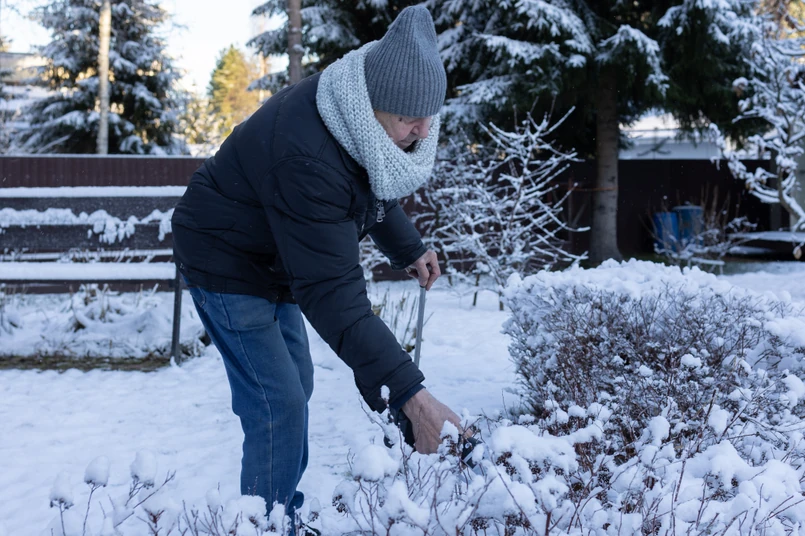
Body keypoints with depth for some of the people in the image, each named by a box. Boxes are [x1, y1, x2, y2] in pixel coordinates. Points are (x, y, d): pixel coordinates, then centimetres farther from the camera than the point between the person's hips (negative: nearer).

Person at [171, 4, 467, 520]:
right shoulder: (308, 160, -40)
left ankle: (284, 512, 33)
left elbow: (374, 188, 14)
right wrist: (410, 395, -45)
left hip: (274, 260, 9)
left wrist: (409, 248, 6)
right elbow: (332, 294, -42)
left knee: (297, 382, 17)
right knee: (278, 404, -14)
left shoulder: (363, 123, -12)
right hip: (228, 264, -9)